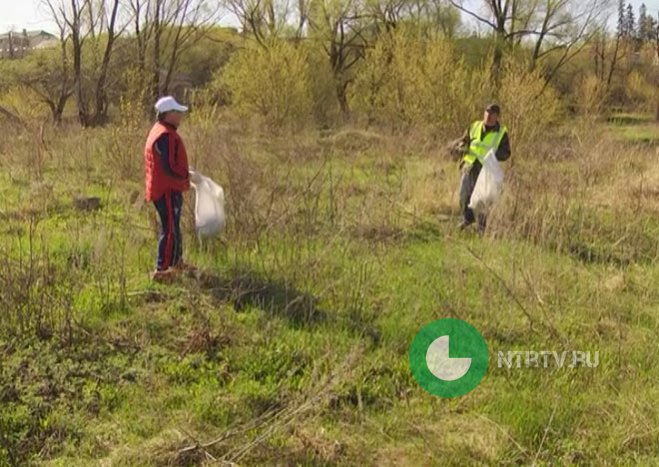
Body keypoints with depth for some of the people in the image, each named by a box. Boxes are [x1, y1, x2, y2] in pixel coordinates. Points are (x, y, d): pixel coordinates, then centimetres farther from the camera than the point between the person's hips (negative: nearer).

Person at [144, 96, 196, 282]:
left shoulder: (160, 132, 14)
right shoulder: (165, 136, -21)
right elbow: (169, 168, -25)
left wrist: (185, 173, 13)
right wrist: (187, 176, -11)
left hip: (168, 189, 11)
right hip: (167, 191, -11)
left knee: (173, 227, 22)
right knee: (171, 230, -7)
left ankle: (177, 262, 36)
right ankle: (161, 270, -3)